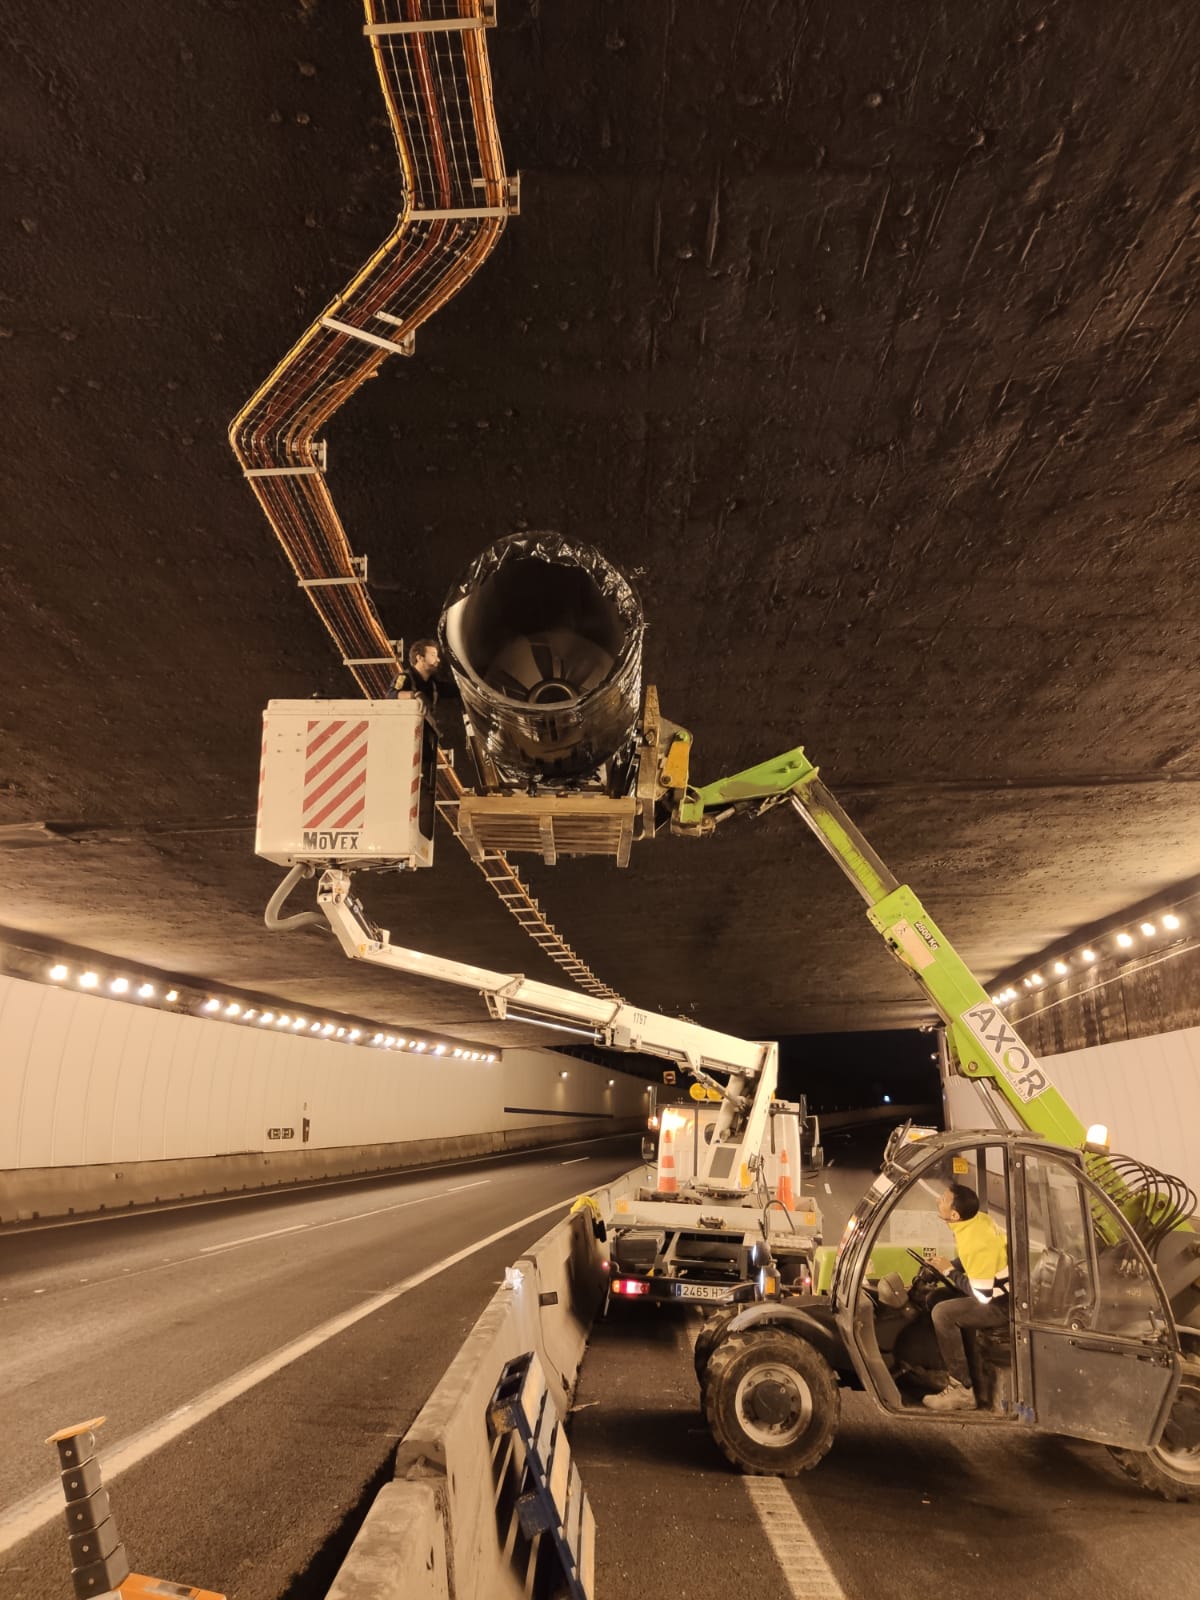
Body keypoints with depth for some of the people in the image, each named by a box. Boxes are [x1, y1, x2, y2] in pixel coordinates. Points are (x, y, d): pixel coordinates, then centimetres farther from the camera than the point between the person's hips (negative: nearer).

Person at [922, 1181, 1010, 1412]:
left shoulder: (975, 1242, -30)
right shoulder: (977, 1218, -3)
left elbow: (983, 1295, -24)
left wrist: (949, 1271, -13)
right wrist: (945, 1266, 3)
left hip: (1005, 1304, -10)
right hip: (1005, 1287, 10)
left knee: (943, 1313, -22)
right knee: (937, 1297, 12)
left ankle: (962, 1391, -13)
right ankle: (954, 1371, 18)